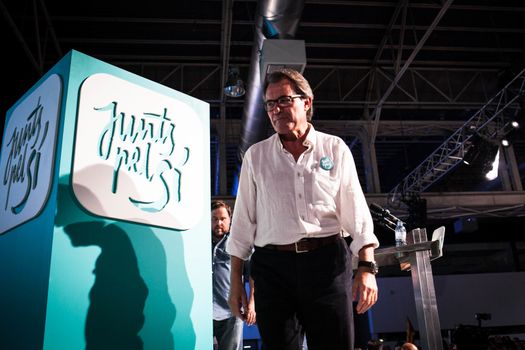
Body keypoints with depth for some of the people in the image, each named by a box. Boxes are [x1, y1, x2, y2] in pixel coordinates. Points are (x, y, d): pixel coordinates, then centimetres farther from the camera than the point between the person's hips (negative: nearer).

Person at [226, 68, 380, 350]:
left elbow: (356, 213, 4)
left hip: (328, 263, 0)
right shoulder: (256, 155, 9)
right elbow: (243, 221, 9)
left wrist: (367, 268, -6)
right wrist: (236, 281, 6)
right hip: (273, 266, 1)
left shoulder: (335, 149, 6)